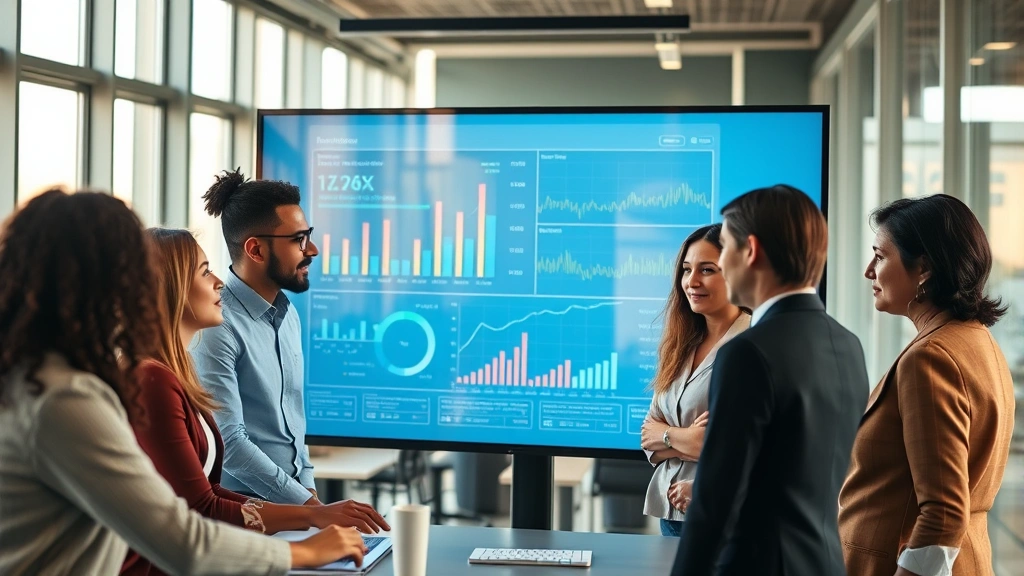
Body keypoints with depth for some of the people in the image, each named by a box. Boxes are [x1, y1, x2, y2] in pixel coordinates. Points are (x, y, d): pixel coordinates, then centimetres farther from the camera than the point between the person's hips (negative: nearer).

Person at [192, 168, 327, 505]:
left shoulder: (287, 314, 11)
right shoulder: (216, 326, -14)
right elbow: (228, 440, -17)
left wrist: (308, 489, 7)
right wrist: (307, 504, -15)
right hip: (242, 508, -6)